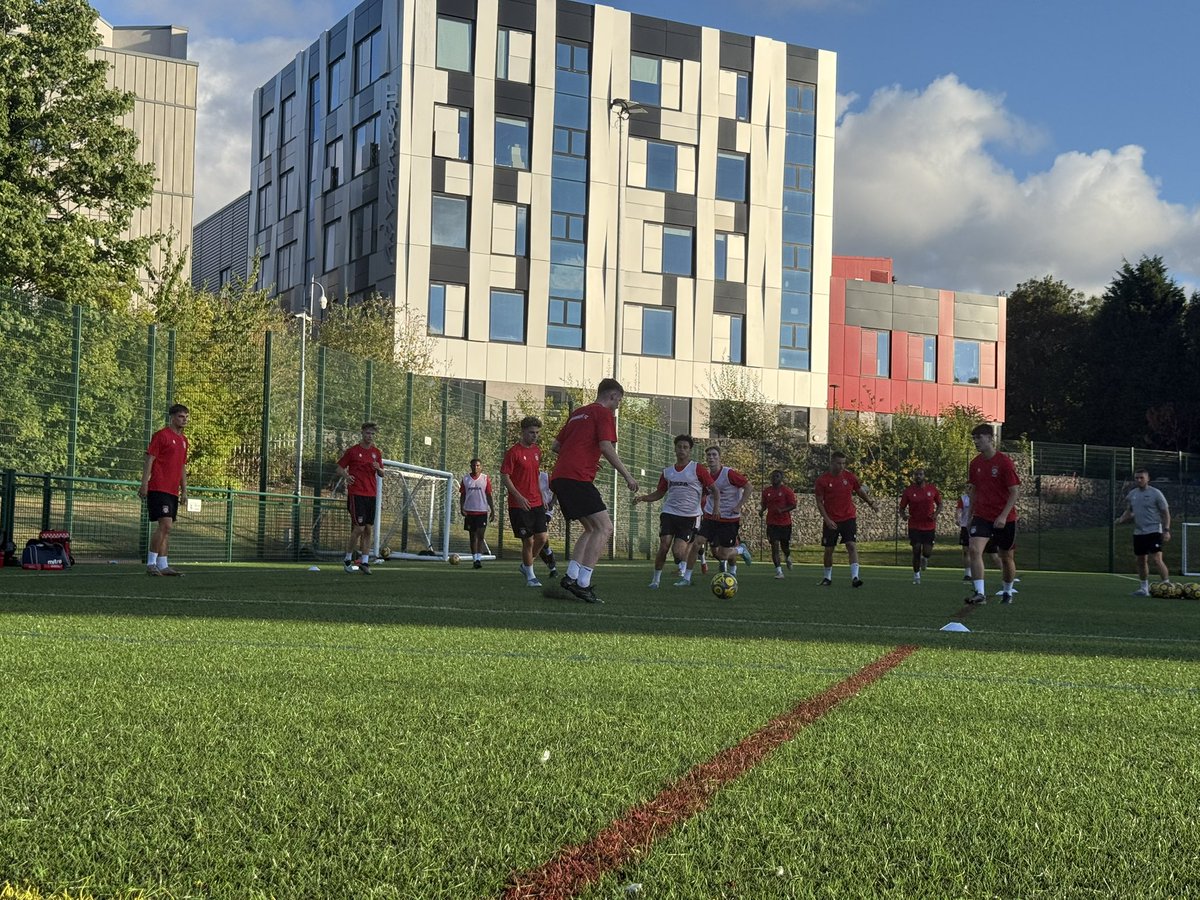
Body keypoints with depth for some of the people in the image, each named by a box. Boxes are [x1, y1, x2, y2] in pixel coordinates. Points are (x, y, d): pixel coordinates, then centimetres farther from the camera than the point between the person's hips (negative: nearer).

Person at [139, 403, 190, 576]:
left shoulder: (184, 440, 18)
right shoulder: (161, 435, -5)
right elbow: (149, 459, -9)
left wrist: (184, 490, 18)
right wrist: (144, 484, -15)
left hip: (173, 491, 8)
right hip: (158, 488, -8)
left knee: (167, 529, 7)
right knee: (165, 525, -16)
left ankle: (163, 565, 10)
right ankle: (151, 563, -11)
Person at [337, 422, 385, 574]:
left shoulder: (376, 452, 12)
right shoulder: (352, 451, -1)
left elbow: (382, 474, 17)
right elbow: (340, 468, 3)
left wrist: (378, 469, -6)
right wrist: (346, 476, -18)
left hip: (371, 494, 5)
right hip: (356, 493, -5)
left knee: (369, 529, 3)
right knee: (359, 528, -12)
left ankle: (364, 562, 8)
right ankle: (348, 559, 5)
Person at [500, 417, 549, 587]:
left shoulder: (537, 450, 12)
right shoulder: (514, 452, -10)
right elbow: (504, 477, -12)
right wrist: (519, 497, -21)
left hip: (536, 503, 6)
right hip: (519, 505, -6)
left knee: (542, 538, 0)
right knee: (528, 541, -3)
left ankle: (525, 565, 24)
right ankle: (530, 576, 11)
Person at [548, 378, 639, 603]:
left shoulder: (578, 413, 26)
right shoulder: (604, 413, 1)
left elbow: (556, 446, 27)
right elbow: (606, 447, -12)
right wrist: (627, 475, -8)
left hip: (559, 477, 9)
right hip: (578, 478, -9)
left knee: (591, 529, 17)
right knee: (604, 528, -9)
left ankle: (570, 577, 6)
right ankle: (582, 583, -17)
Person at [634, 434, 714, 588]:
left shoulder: (697, 470, -1)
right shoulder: (667, 472, 12)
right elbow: (659, 493, 20)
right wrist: (643, 497, 2)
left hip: (689, 516, -3)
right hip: (669, 513, 3)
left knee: (677, 551, -11)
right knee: (664, 545, -15)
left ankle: (682, 566, 24)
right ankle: (656, 578, 0)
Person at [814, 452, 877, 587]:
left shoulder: (850, 476, -1)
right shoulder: (822, 479, -6)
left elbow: (860, 492, 14)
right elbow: (819, 502, -4)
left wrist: (871, 503, 1)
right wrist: (827, 520, -12)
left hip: (848, 518, 0)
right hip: (830, 521, 0)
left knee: (852, 546, -14)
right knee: (828, 549, 6)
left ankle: (855, 577, -20)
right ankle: (827, 577, 24)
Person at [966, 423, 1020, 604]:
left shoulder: (1004, 462, -12)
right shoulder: (975, 463, 5)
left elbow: (1015, 492, -12)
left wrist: (1003, 516, -20)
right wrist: (971, 514, 15)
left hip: (1005, 519, -3)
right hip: (981, 516, 3)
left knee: (1006, 557, 10)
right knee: (975, 549, -19)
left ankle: (1007, 592, 33)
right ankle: (979, 593, -21)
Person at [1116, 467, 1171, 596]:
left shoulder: (1155, 493, -6)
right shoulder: (1132, 494, 10)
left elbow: (1165, 513, -5)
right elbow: (1129, 512, 22)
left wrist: (1166, 530, -13)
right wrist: (1122, 519, 1)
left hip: (1154, 531, -6)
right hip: (1138, 532, 6)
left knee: (1156, 559, -16)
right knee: (1141, 561, 10)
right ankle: (1144, 588, 20)